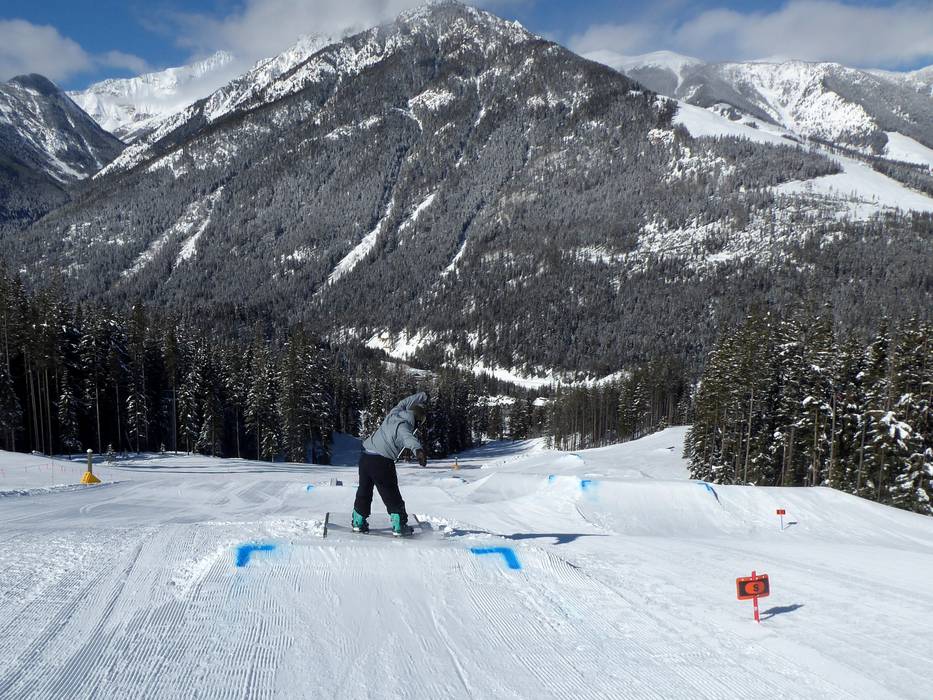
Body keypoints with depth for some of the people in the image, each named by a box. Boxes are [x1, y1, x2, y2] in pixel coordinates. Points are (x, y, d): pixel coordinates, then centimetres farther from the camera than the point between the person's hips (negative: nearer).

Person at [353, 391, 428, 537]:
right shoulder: (404, 425, -14)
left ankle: (358, 522, 27)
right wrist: (418, 449, -54)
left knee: (364, 492, 21)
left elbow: (404, 402, 26)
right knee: (392, 496, 5)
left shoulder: (394, 413, 6)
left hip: (365, 457, 7)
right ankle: (399, 527, 7)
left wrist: (422, 396, 41)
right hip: (382, 463, -7)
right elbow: (408, 437, -36)